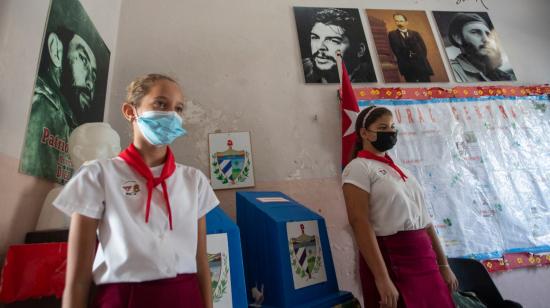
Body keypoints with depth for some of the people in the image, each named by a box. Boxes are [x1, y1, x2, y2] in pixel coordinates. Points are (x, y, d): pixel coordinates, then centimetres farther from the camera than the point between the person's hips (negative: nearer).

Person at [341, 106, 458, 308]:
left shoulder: (398, 169, 15)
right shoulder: (358, 168, -10)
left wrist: (443, 264, 15)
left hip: (424, 257, 7)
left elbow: (423, 218, 14)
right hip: (389, 258, -7)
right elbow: (360, 223, -19)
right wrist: (382, 278, -22)